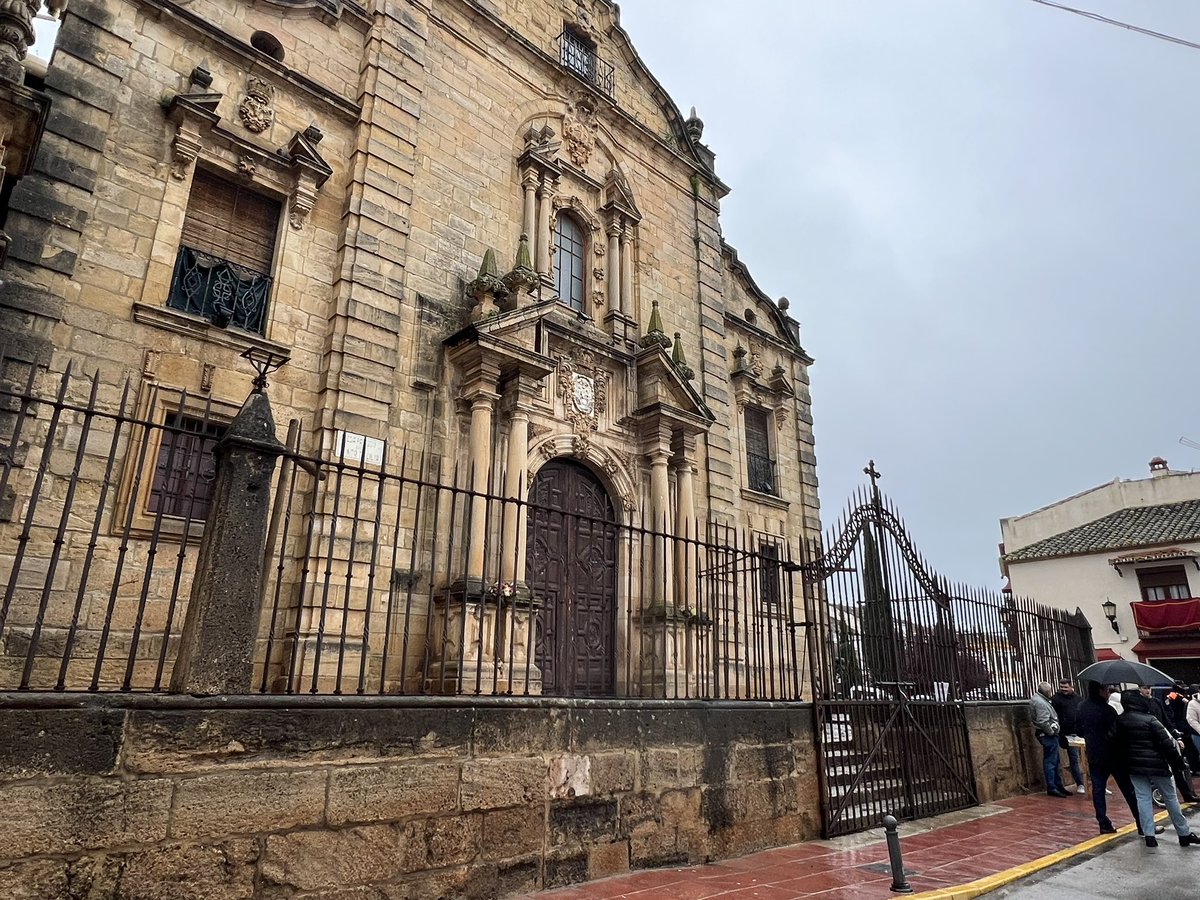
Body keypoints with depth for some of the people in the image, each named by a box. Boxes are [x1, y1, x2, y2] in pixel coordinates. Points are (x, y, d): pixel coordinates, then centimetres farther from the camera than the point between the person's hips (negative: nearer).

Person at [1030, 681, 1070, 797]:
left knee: (1055, 761, 18)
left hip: (1049, 735, 11)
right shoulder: (1040, 703, -22)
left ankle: (1058, 785, 28)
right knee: (1050, 761, -4)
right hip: (1048, 735, -11)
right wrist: (1051, 732, -13)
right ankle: (1051, 788, 2)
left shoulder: (1037, 698, 12)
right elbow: (1043, 722, -27)